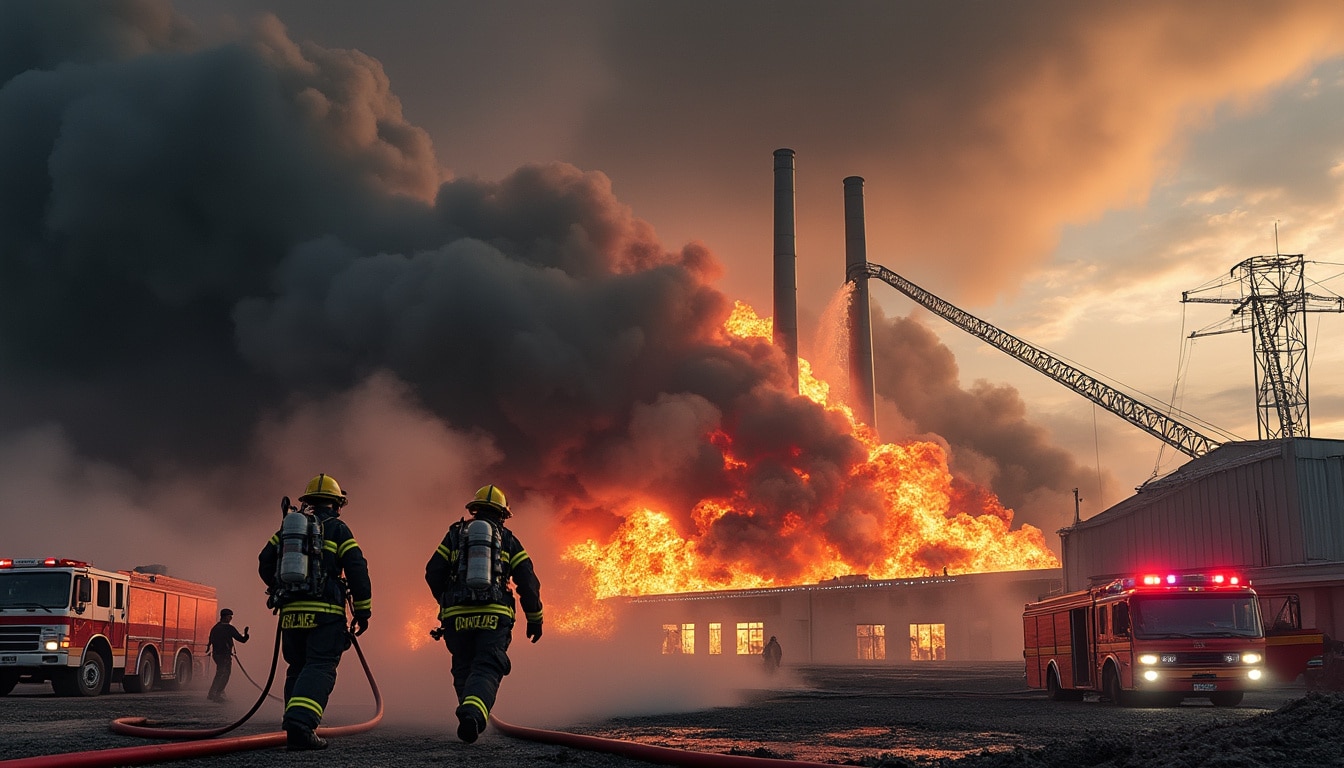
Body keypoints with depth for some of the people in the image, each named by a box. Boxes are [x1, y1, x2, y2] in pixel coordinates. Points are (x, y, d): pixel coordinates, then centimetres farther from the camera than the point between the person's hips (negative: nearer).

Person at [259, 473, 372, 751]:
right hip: (325, 613, -5)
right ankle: (301, 722, -28)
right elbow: (357, 569, -5)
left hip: (291, 612, 5)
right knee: (320, 668, -9)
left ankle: (295, 728, 16)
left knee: (297, 669, 16)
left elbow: (265, 563, 15)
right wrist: (363, 611, 0)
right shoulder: (337, 529, 3)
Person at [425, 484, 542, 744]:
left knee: (463, 671, 17)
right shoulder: (508, 540, 13)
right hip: (495, 616, -1)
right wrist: (535, 619, 17)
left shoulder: (455, 534, 14)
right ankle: (473, 712, -36)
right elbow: (528, 581, 8)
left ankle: (471, 715, 13)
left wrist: (447, 602, 26)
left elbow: (433, 573, 8)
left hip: (457, 616, 1)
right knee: (486, 671, -9)